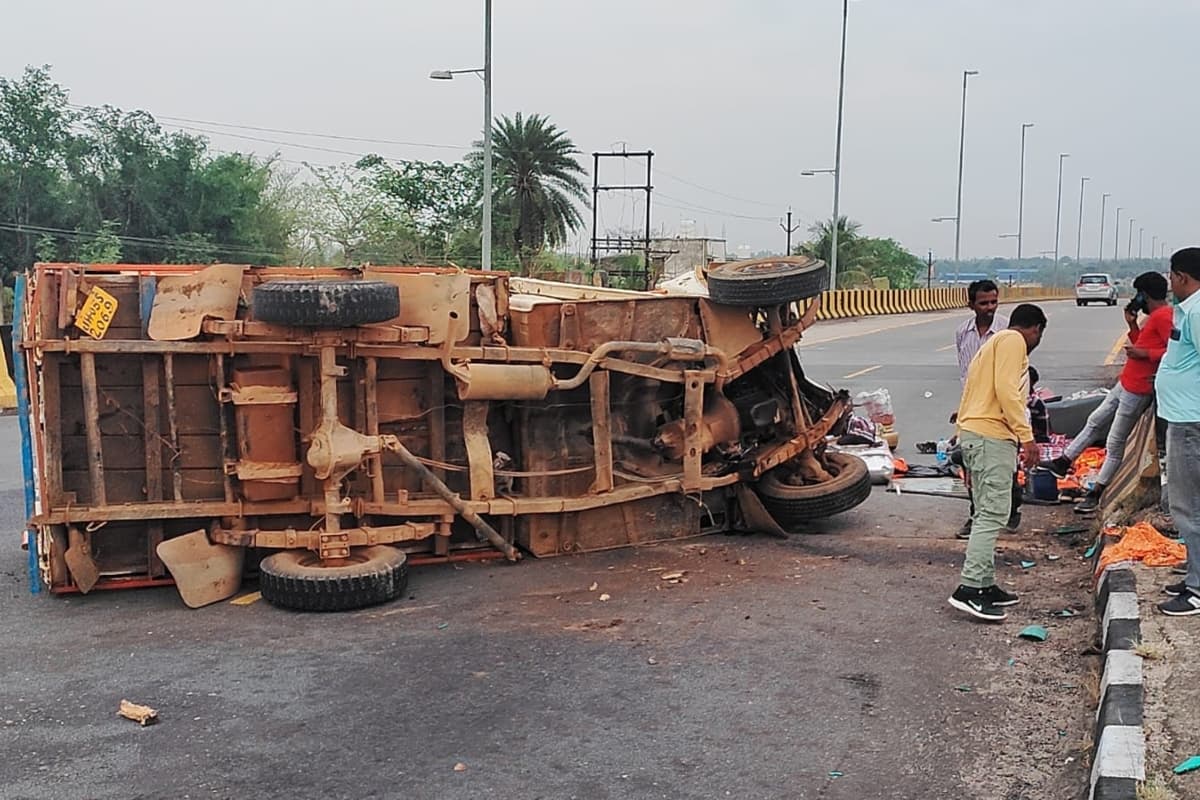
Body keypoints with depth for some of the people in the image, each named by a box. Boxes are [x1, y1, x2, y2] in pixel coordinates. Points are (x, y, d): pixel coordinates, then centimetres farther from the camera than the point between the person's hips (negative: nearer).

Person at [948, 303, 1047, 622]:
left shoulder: (994, 342, 27)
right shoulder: (1013, 340, -3)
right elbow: (1006, 389, -17)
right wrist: (1026, 436, -19)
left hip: (973, 435, 10)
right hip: (992, 437, -10)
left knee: (987, 514, 13)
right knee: (992, 515, -12)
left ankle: (985, 585, 17)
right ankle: (969, 589, -15)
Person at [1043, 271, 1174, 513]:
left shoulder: (1163, 316, -18)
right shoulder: (1155, 316, 14)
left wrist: (1144, 354, -25)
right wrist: (1132, 325, 10)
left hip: (1137, 391, -11)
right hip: (1125, 384, 11)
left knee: (1115, 443, -2)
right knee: (1094, 421, 20)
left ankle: (1096, 494, 7)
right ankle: (1064, 462, 32)